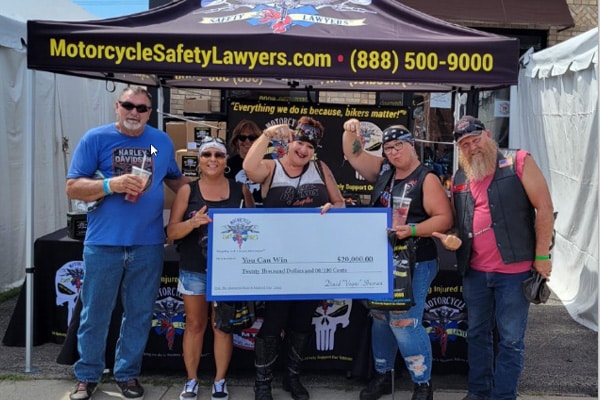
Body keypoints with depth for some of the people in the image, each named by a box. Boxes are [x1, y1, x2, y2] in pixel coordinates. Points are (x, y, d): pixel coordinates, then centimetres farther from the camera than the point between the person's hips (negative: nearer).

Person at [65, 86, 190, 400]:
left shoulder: (162, 141, 8)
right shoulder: (96, 138, -2)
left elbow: (175, 179, 22)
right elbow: (72, 187, -6)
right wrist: (112, 184, -21)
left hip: (148, 244, 3)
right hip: (103, 242, -2)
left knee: (139, 315, 11)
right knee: (95, 314, 8)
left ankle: (127, 374, 27)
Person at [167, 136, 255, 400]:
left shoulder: (240, 190, 2)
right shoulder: (188, 191, 0)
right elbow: (171, 232, -2)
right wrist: (193, 222, -20)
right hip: (194, 269, 0)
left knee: (223, 325, 7)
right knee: (195, 324, 9)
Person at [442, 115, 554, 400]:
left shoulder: (518, 163, -6)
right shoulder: (460, 179, 10)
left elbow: (544, 208, -8)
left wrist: (541, 256, -10)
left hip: (514, 270, -5)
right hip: (475, 272, 5)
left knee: (511, 339, 4)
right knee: (477, 334, 15)